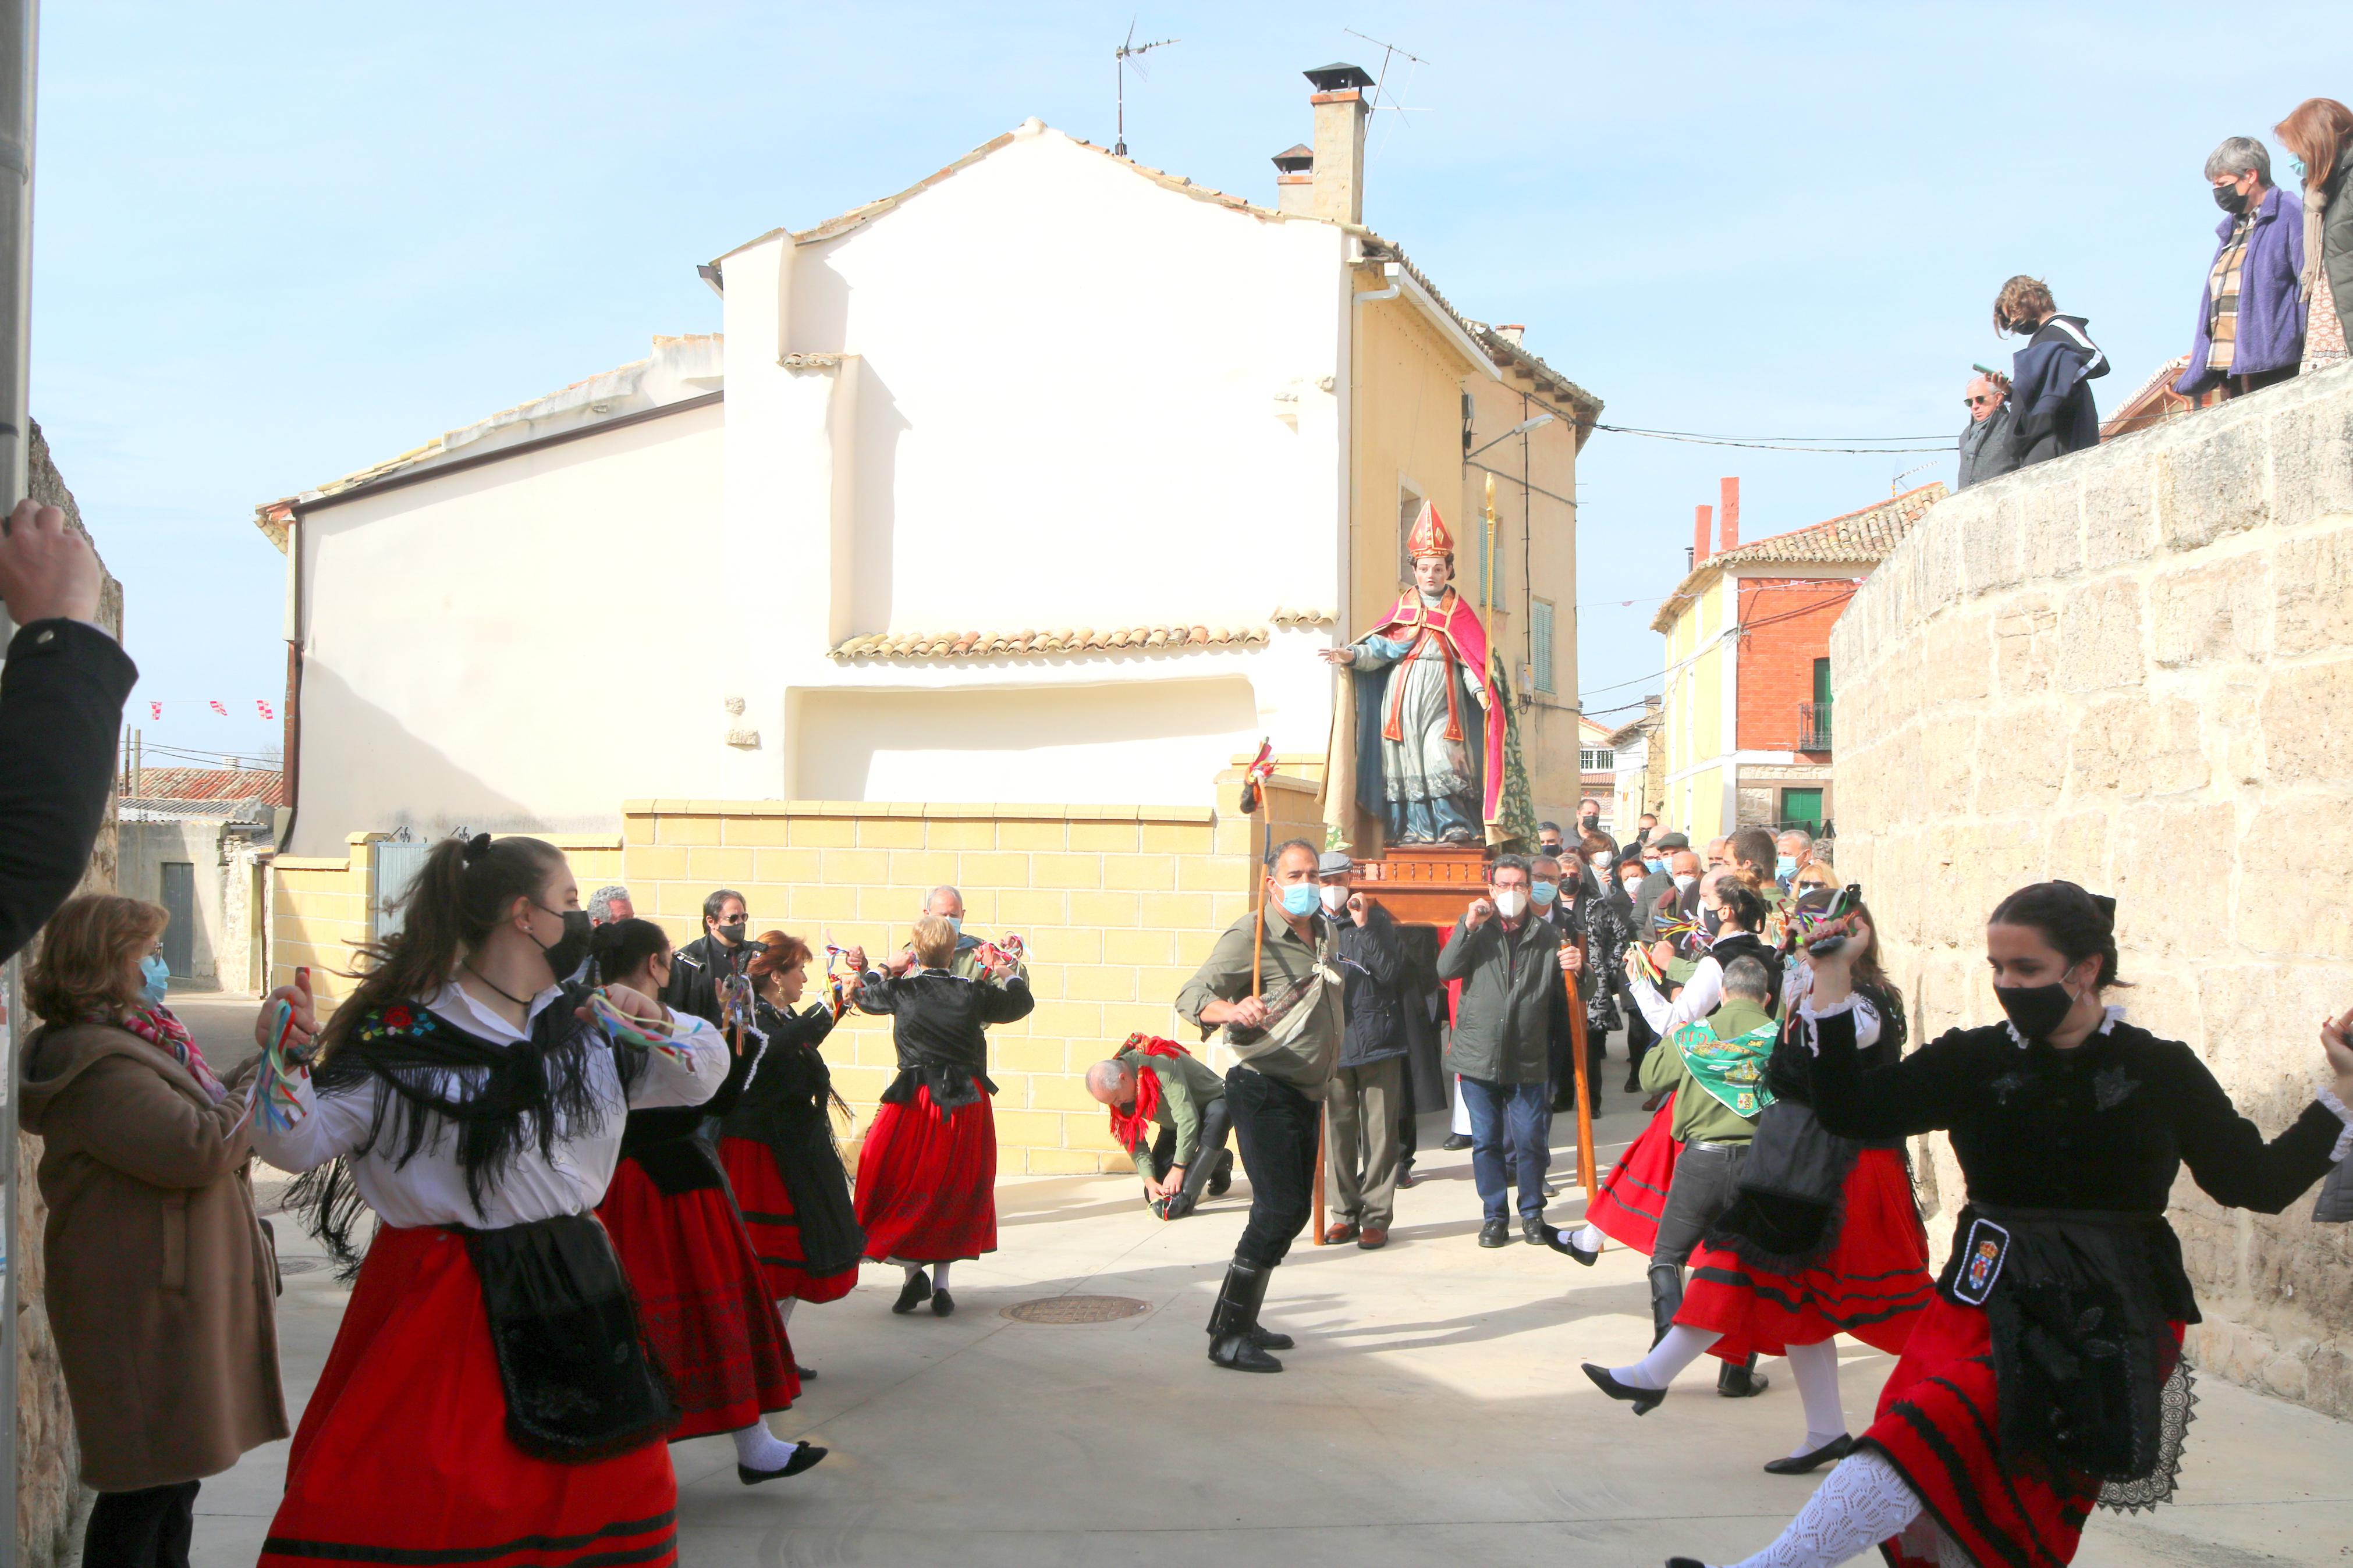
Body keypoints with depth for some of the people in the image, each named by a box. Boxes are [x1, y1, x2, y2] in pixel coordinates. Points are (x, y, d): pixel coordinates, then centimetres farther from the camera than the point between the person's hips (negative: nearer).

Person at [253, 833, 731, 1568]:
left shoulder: (584, 1025, 8)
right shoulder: (404, 1036, -11)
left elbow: (702, 1075, 13)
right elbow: (299, 1143, -11)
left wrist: (655, 1024, -5)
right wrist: (282, 1065, -29)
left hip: (573, 1298, 6)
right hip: (439, 1305, -6)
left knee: (614, 1491, 15)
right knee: (395, 1506, -10)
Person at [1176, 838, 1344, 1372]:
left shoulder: (1326, 936, 12)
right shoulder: (1250, 936, -13)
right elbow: (1192, 995, -22)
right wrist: (1232, 1011, -41)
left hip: (1305, 1094, 9)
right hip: (1263, 1091, -9)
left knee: (1293, 1211, 12)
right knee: (1277, 1210, -15)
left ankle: (1242, 1322, 23)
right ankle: (1227, 1336, -10)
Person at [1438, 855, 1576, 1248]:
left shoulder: (1547, 935, 9)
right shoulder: (1476, 929, 7)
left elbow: (1569, 995, 10)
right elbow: (1446, 970, -8)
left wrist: (1575, 970, -11)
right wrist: (1468, 926, -15)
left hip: (1528, 1058, 0)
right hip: (1479, 1054, 0)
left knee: (1530, 1140, 1)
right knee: (1486, 1141, 6)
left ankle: (1532, 1211, 19)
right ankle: (1495, 1214, 18)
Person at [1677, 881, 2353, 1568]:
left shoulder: (2162, 1072, 5)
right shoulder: (1974, 1061, 7)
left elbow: (2259, 1182, 10)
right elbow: (1848, 1110, -1)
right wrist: (1832, 981, -6)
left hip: (2110, 1324, -3)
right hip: (1989, 1302, 3)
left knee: (1938, 1430, -28)